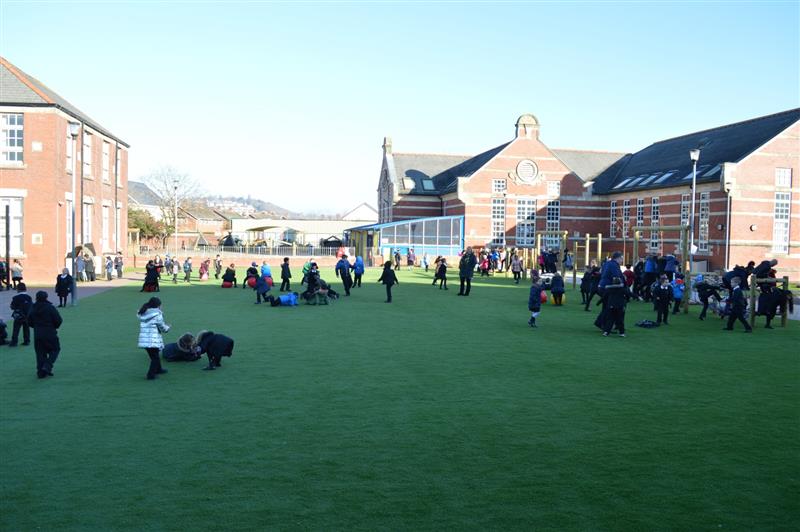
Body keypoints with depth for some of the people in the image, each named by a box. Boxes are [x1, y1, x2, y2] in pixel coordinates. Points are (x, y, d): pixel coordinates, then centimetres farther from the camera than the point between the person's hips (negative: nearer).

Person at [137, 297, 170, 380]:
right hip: (153, 340, -7)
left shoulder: (142, 314, 10)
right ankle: (151, 374, -2)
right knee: (155, 358, 4)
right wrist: (167, 327, 18)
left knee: (154, 356, 23)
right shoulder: (157, 314, -9)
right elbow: (163, 328, -4)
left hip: (143, 340, 7)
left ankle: (158, 369, 38)